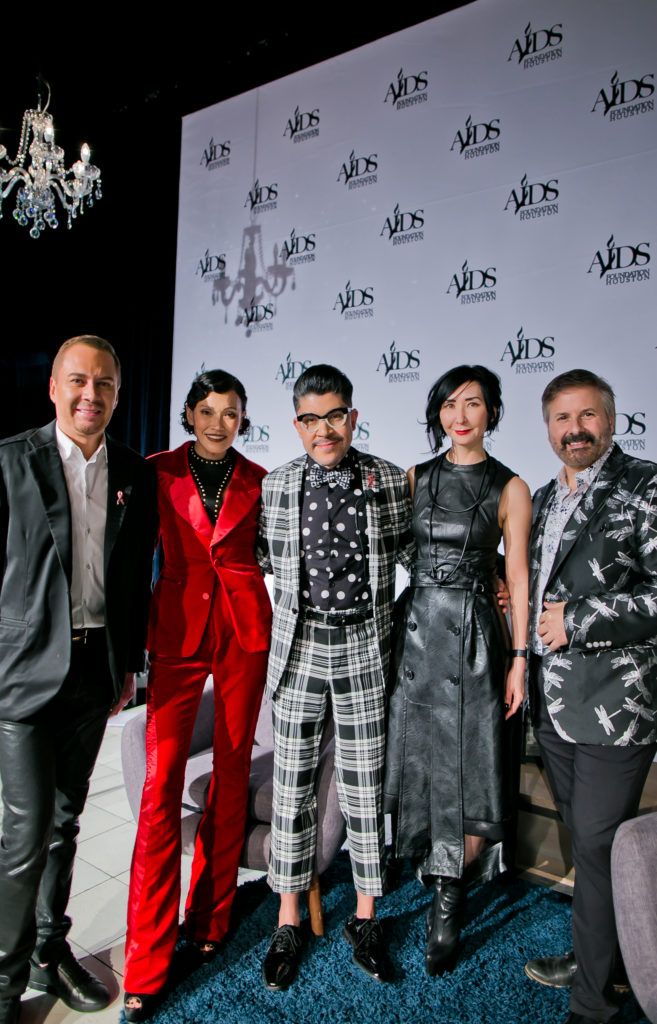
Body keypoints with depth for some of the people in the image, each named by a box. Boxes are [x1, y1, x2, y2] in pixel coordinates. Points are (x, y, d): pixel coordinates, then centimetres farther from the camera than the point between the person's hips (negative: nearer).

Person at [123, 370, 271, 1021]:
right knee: (162, 783, -4)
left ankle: (211, 918, 30)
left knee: (231, 771, 10)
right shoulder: (157, 472, 3)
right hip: (177, 628, -1)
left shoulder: (257, 481, 6)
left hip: (244, 630, 2)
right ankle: (146, 965, 11)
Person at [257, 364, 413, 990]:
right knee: (292, 784, 10)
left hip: (365, 648, 0)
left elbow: (408, 553, 11)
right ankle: (289, 922, 30)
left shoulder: (389, 480, -1)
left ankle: (364, 920, 31)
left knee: (364, 786, 10)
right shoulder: (277, 485, 0)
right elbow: (264, 561, 13)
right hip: (299, 645, 1)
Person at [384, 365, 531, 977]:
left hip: (472, 633, -2)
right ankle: (434, 870, 34)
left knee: (466, 764, 1)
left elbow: (517, 577, -1)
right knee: (420, 754, 11)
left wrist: (519, 658, -3)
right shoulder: (415, 478, 8)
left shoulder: (509, 488, 0)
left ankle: (448, 897, 21)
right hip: (415, 628, 3)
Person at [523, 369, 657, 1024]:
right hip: (552, 702, 7)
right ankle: (587, 955, 41)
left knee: (599, 849, 3)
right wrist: (522, 606, 8)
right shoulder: (544, 498, 13)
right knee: (581, 840, 21)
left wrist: (579, 620, -18)